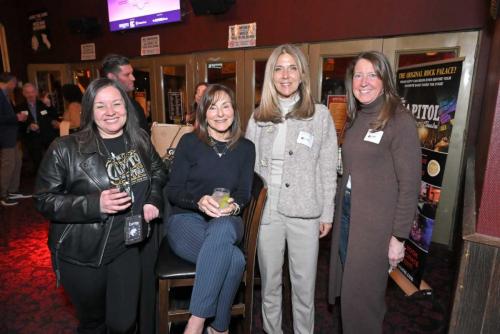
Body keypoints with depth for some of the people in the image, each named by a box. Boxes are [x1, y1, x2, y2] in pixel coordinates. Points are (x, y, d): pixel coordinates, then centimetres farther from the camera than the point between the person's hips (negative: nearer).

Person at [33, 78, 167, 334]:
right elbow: (44, 199, -11)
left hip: (126, 248, 3)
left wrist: (153, 200, -4)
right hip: (81, 255, -2)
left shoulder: (140, 140, -1)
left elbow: (158, 173, 14)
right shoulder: (65, 149, -14)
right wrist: (94, 205, -24)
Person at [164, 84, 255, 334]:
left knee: (221, 229, -38)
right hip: (186, 219, -2)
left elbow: (244, 193, 7)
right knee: (234, 259, -33)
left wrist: (234, 206, -17)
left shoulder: (246, 147, 7)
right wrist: (199, 202, -22)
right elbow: (172, 191, -1)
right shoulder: (189, 142, 0)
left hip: (226, 223, 2)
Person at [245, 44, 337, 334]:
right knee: (269, 281, 17)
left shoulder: (320, 115, -3)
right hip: (266, 210, 2)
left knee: (304, 283, 12)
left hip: (305, 212, -2)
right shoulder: (258, 117, 3)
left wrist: (327, 213, -1)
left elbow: (328, 169, -1)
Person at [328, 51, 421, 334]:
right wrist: (340, 211, 6)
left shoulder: (401, 121, -13)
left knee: (362, 292, 7)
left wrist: (398, 236, -14)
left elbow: (409, 184, -14)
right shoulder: (355, 119, 8)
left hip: (376, 222, -6)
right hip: (347, 212, 7)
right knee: (347, 284, 20)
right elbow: (352, 170, 9)